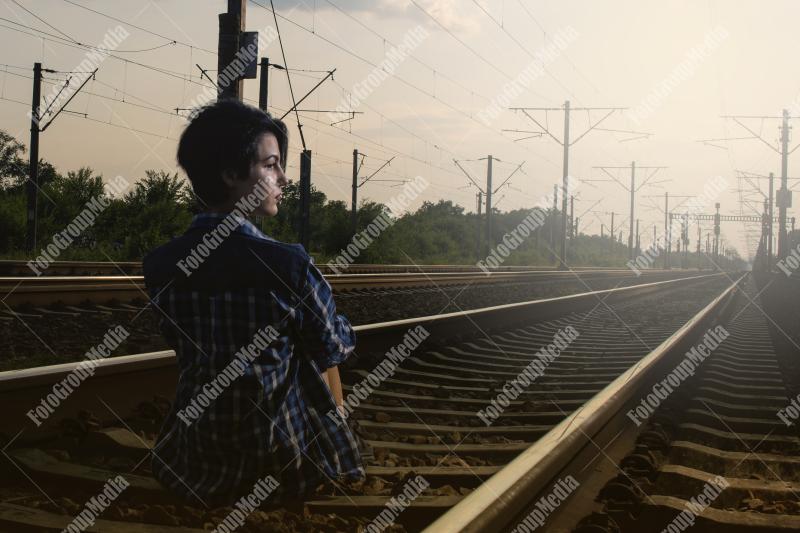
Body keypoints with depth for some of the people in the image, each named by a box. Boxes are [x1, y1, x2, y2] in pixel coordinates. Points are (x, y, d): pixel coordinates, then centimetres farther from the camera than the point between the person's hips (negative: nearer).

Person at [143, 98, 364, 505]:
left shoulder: (158, 265, -12)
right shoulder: (288, 264, -25)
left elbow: (181, 344, 4)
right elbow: (336, 349, -9)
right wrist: (343, 333, 14)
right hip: (279, 447, -4)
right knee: (325, 353, 28)